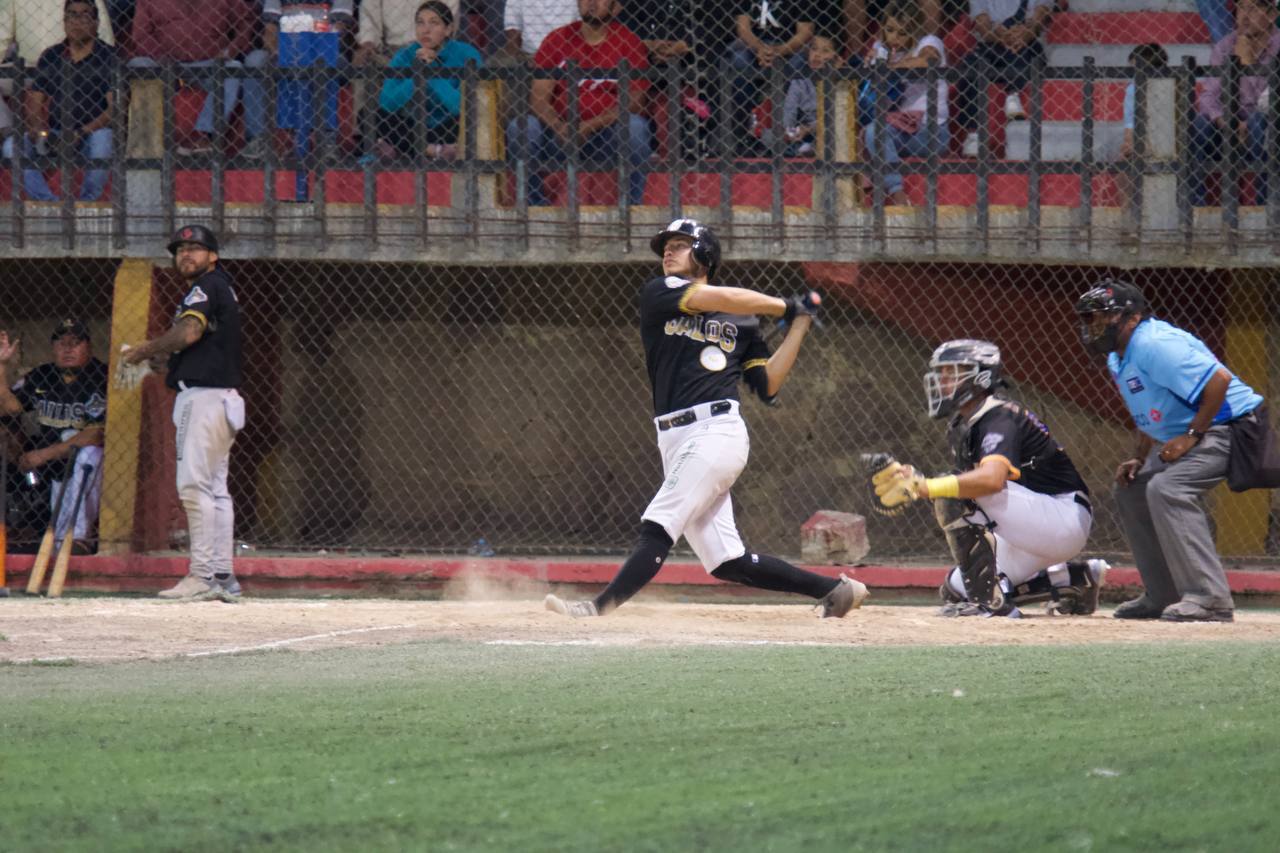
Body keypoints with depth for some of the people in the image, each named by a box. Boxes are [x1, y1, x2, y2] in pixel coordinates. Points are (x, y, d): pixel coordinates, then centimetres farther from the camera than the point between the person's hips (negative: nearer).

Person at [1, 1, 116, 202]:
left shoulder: (109, 58, 0)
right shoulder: (51, 58, 13)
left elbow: (115, 108, -9)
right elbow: (35, 103, 10)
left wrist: (81, 133, -22)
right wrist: (39, 133, -12)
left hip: (93, 134, -4)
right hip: (55, 137, 4)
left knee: (102, 140, -39)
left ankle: (87, 201, -19)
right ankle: (48, 203, -22)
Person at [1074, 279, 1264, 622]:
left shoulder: (1154, 345, -23)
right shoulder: (1119, 358, 10)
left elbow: (1219, 379, -29)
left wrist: (1192, 435, -25)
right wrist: (1140, 459, 8)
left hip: (1228, 424, -12)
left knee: (1166, 488, -28)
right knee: (1132, 491, 16)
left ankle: (1210, 597, -30)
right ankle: (1163, 597, 20)